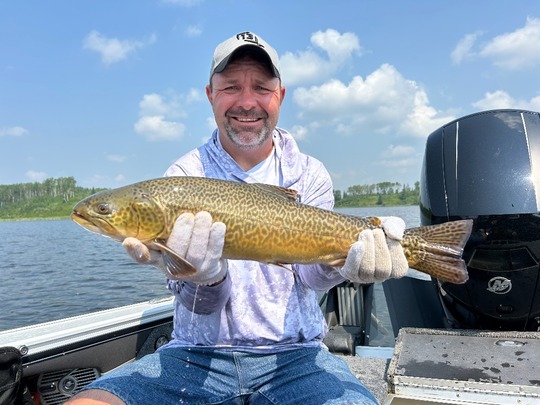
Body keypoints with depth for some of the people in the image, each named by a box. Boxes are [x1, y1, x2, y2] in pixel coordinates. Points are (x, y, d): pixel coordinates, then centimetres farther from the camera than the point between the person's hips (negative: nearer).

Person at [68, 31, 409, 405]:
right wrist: (205, 277, -32)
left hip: (293, 356, 0)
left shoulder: (309, 174, 2)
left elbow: (309, 268, -10)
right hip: (196, 356, 1)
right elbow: (202, 305, -9)